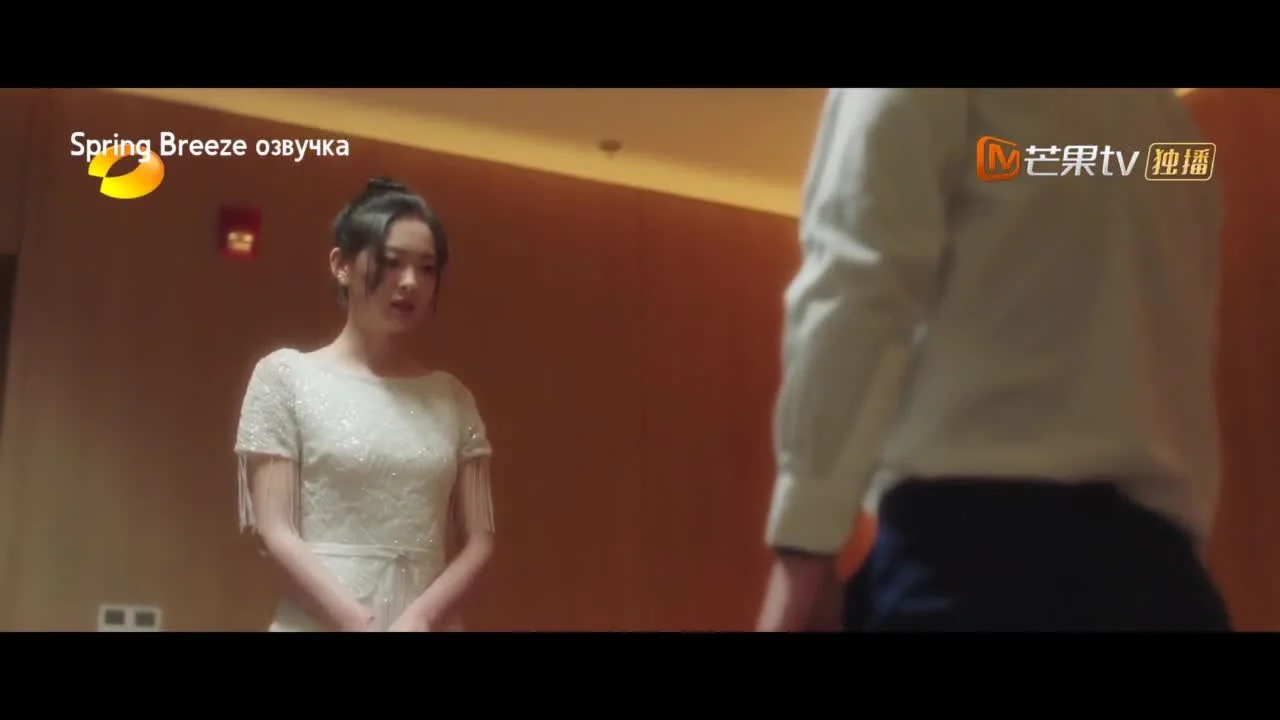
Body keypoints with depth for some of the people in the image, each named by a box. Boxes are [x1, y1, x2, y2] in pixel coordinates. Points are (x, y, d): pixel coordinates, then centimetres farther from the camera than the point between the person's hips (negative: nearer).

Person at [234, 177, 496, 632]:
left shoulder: (451, 398, 12)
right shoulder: (286, 376, 2)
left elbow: (480, 539, 6)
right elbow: (274, 531, -4)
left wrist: (419, 616, -12)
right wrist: (358, 623, -15)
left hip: (429, 622, 4)